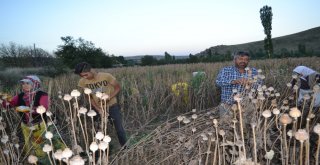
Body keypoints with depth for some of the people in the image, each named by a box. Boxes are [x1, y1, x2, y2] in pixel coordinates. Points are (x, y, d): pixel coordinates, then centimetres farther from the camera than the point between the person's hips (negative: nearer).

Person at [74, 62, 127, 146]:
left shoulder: (106, 76, -22)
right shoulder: (82, 82, -12)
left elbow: (118, 87, -11)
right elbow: (89, 97, -5)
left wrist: (108, 98, -24)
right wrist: (99, 110, -16)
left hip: (112, 107, -2)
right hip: (98, 109, 2)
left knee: (119, 129, 7)